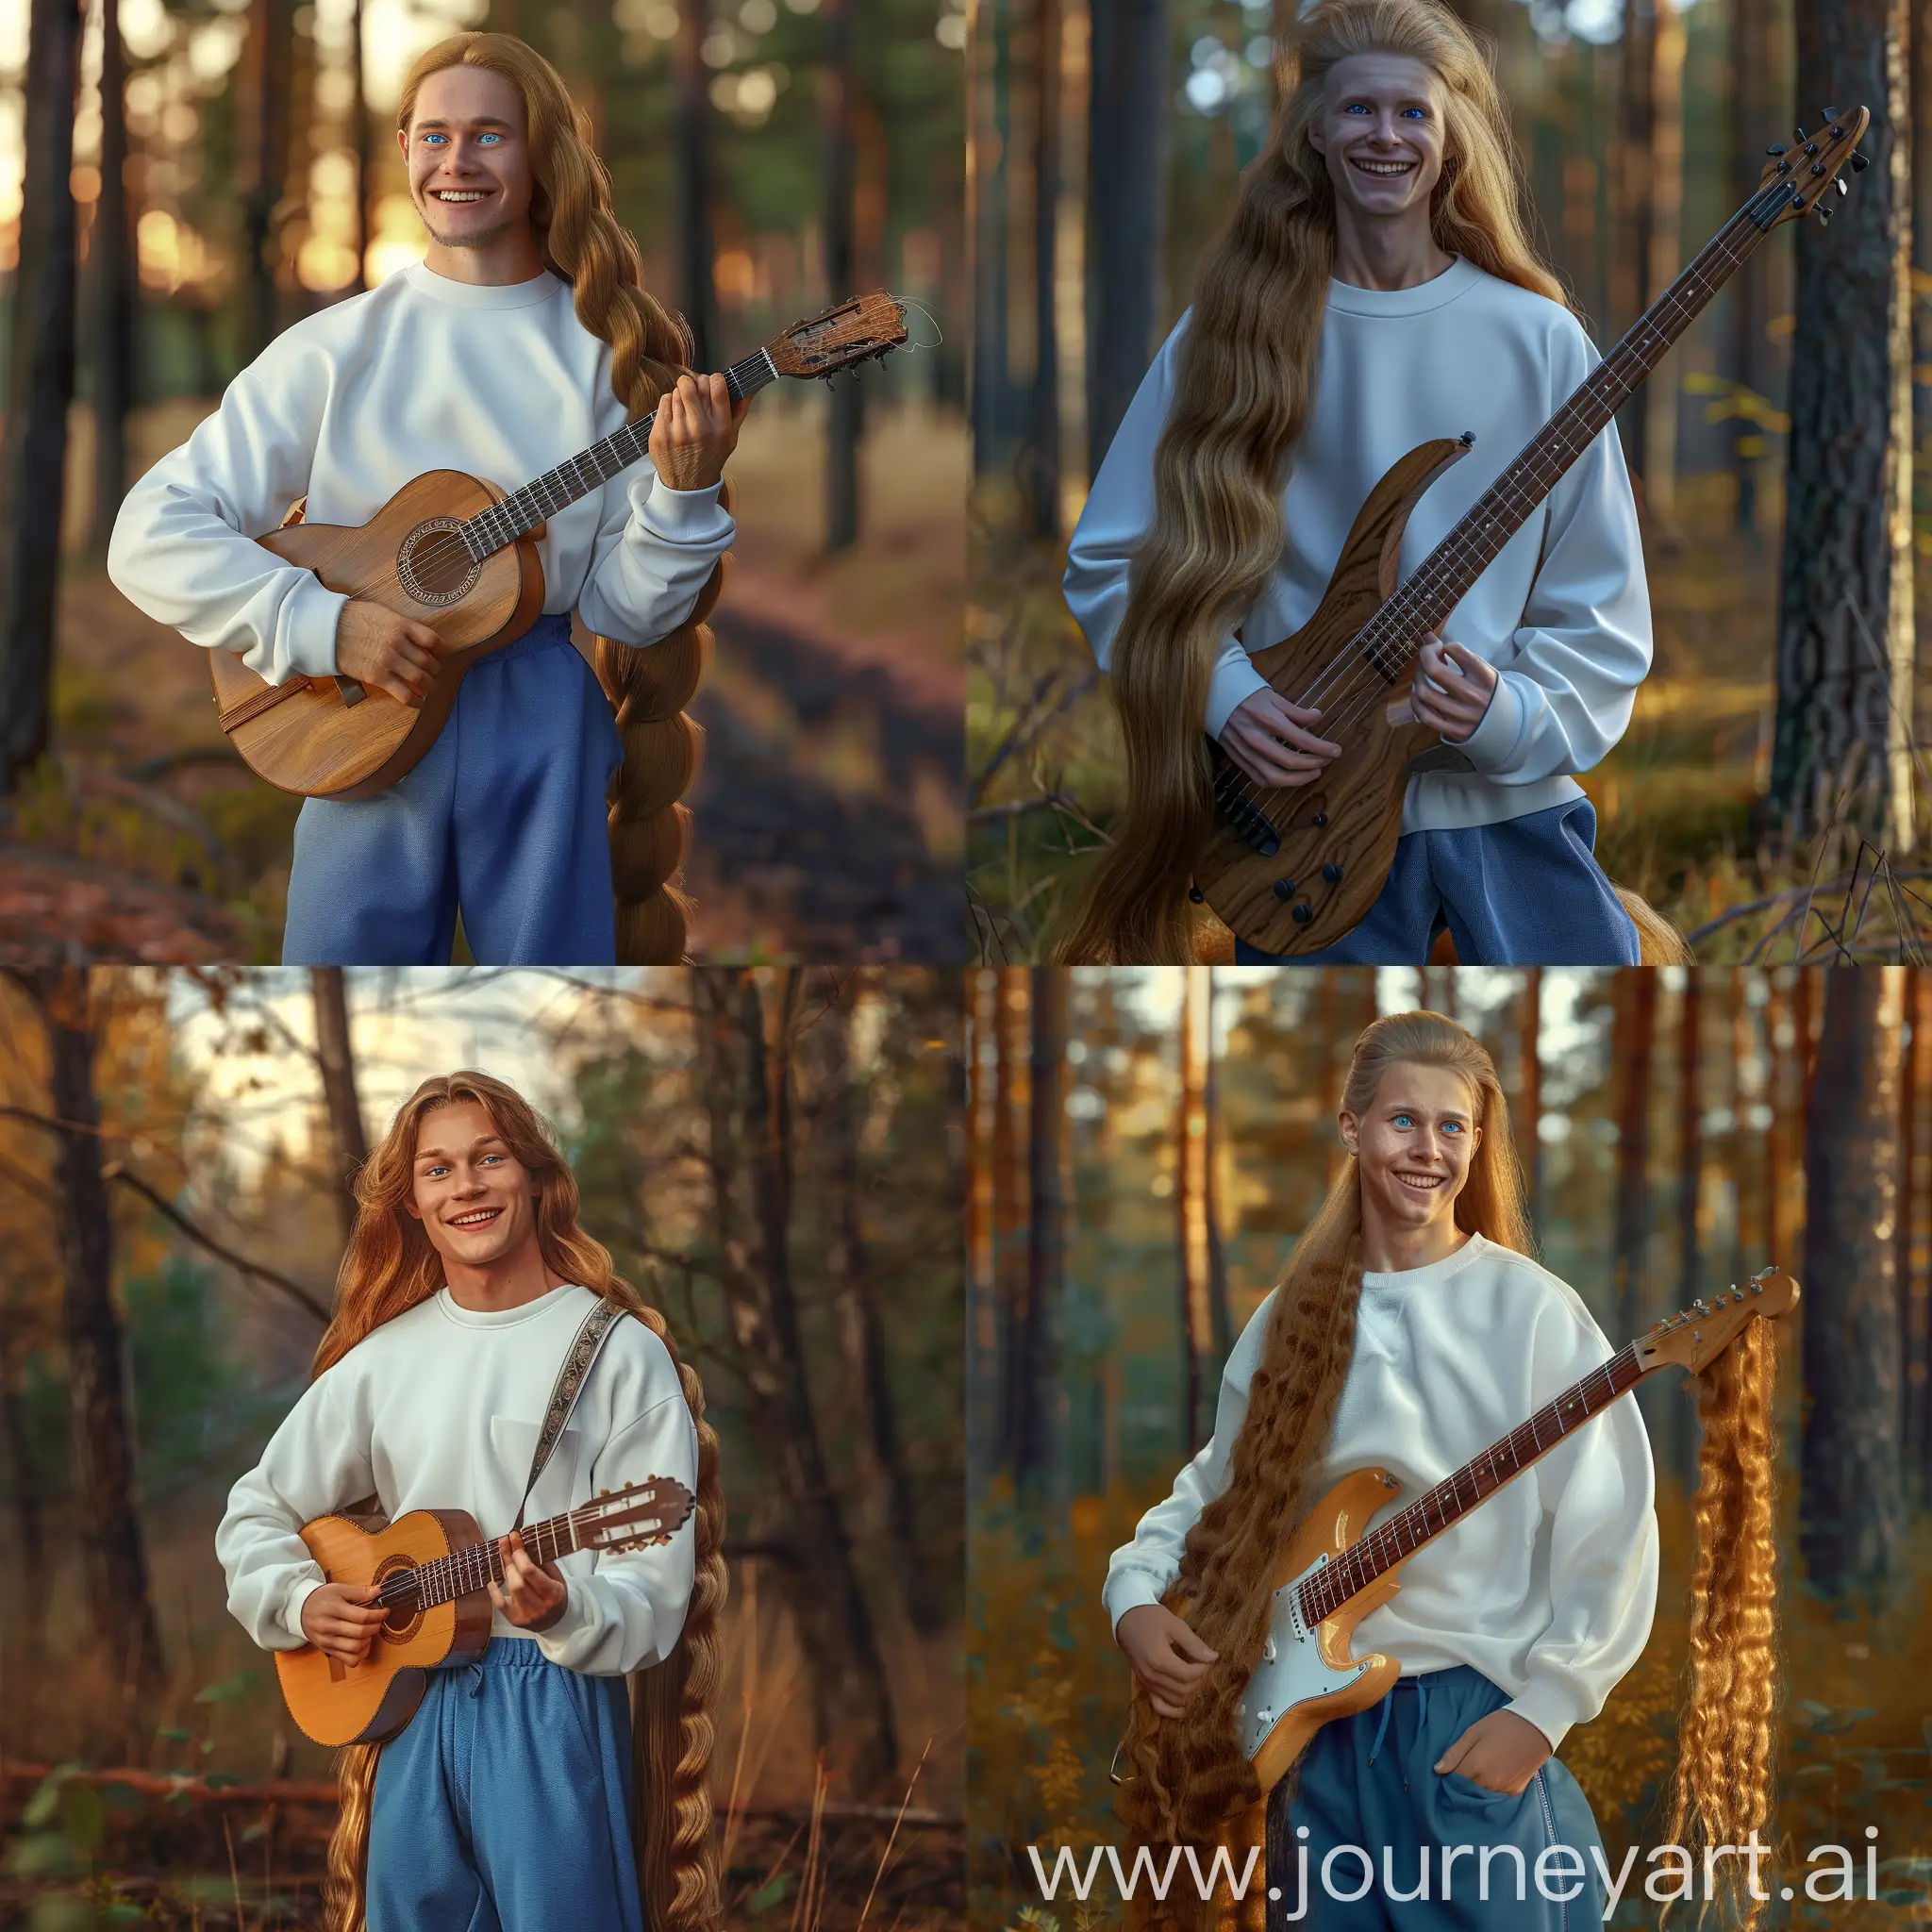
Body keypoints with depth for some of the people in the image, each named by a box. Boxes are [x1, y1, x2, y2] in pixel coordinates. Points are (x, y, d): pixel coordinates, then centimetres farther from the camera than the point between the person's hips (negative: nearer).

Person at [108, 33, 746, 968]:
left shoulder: (603, 350, 2)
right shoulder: (337, 348, 0)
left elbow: (626, 609, 0)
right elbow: (149, 535, -5)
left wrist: (683, 493, -17)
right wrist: (320, 623, -16)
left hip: (542, 736, 0)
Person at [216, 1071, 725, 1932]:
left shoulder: (619, 1352, -4)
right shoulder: (382, 1359, 11)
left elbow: (655, 1586, -9)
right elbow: (257, 1511, 19)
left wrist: (564, 1609, -28)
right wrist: (298, 1599, 1)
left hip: (556, 1709, -5)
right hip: (412, 1708, 5)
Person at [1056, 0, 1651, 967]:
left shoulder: (1537, 342, 2)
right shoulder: (1237, 331, 3)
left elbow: (1600, 610, 5)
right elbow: (1107, 562, 6)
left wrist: (1513, 715, -13)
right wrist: (1221, 691, -9)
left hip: (1504, 804, 0)